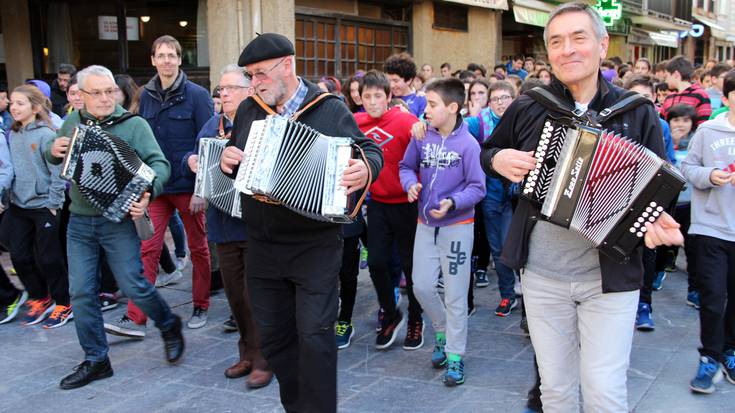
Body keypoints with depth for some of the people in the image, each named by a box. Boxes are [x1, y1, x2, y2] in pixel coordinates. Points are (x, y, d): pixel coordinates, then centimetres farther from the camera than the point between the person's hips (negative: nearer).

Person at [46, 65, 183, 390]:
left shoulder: (133, 124, -7)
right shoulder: (72, 122, 8)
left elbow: (159, 163, -14)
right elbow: (54, 155, 23)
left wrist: (148, 190, -33)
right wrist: (53, 151, -1)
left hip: (118, 220, -4)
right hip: (79, 222, 5)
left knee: (133, 286, -5)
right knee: (81, 292, 4)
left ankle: (169, 326, 23)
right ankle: (95, 360, 17)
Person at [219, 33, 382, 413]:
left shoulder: (329, 109, -5)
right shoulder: (248, 110, 8)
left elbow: (369, 150, -2)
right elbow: (232, 153, 21)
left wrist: (366, 169, -25)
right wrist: (226, 158, -3)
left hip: (315, 244, -5)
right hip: (262, 245, 5)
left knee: (314, 334, -6)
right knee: (272, 335, 13)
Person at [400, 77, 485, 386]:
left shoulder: (468, 144, -14)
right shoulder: (422, 137, -2)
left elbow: (477, 188, -13)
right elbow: (406, 166, 10)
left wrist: (452, 203, -27)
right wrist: (411, 184, -10)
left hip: (457, 225, -4)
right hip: (426, 224, 4)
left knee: (455, 294, 3)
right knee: (422, 286, 8)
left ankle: (455, 355, 16)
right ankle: (442, 332, 35)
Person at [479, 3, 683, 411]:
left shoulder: (637, 113, -1)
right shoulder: (527, 108, 1)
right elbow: (487, 152, 17)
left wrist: (659, 223, -16)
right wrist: (498, 160, -7)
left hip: (610, 275, -1)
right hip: (542, 275, 2)